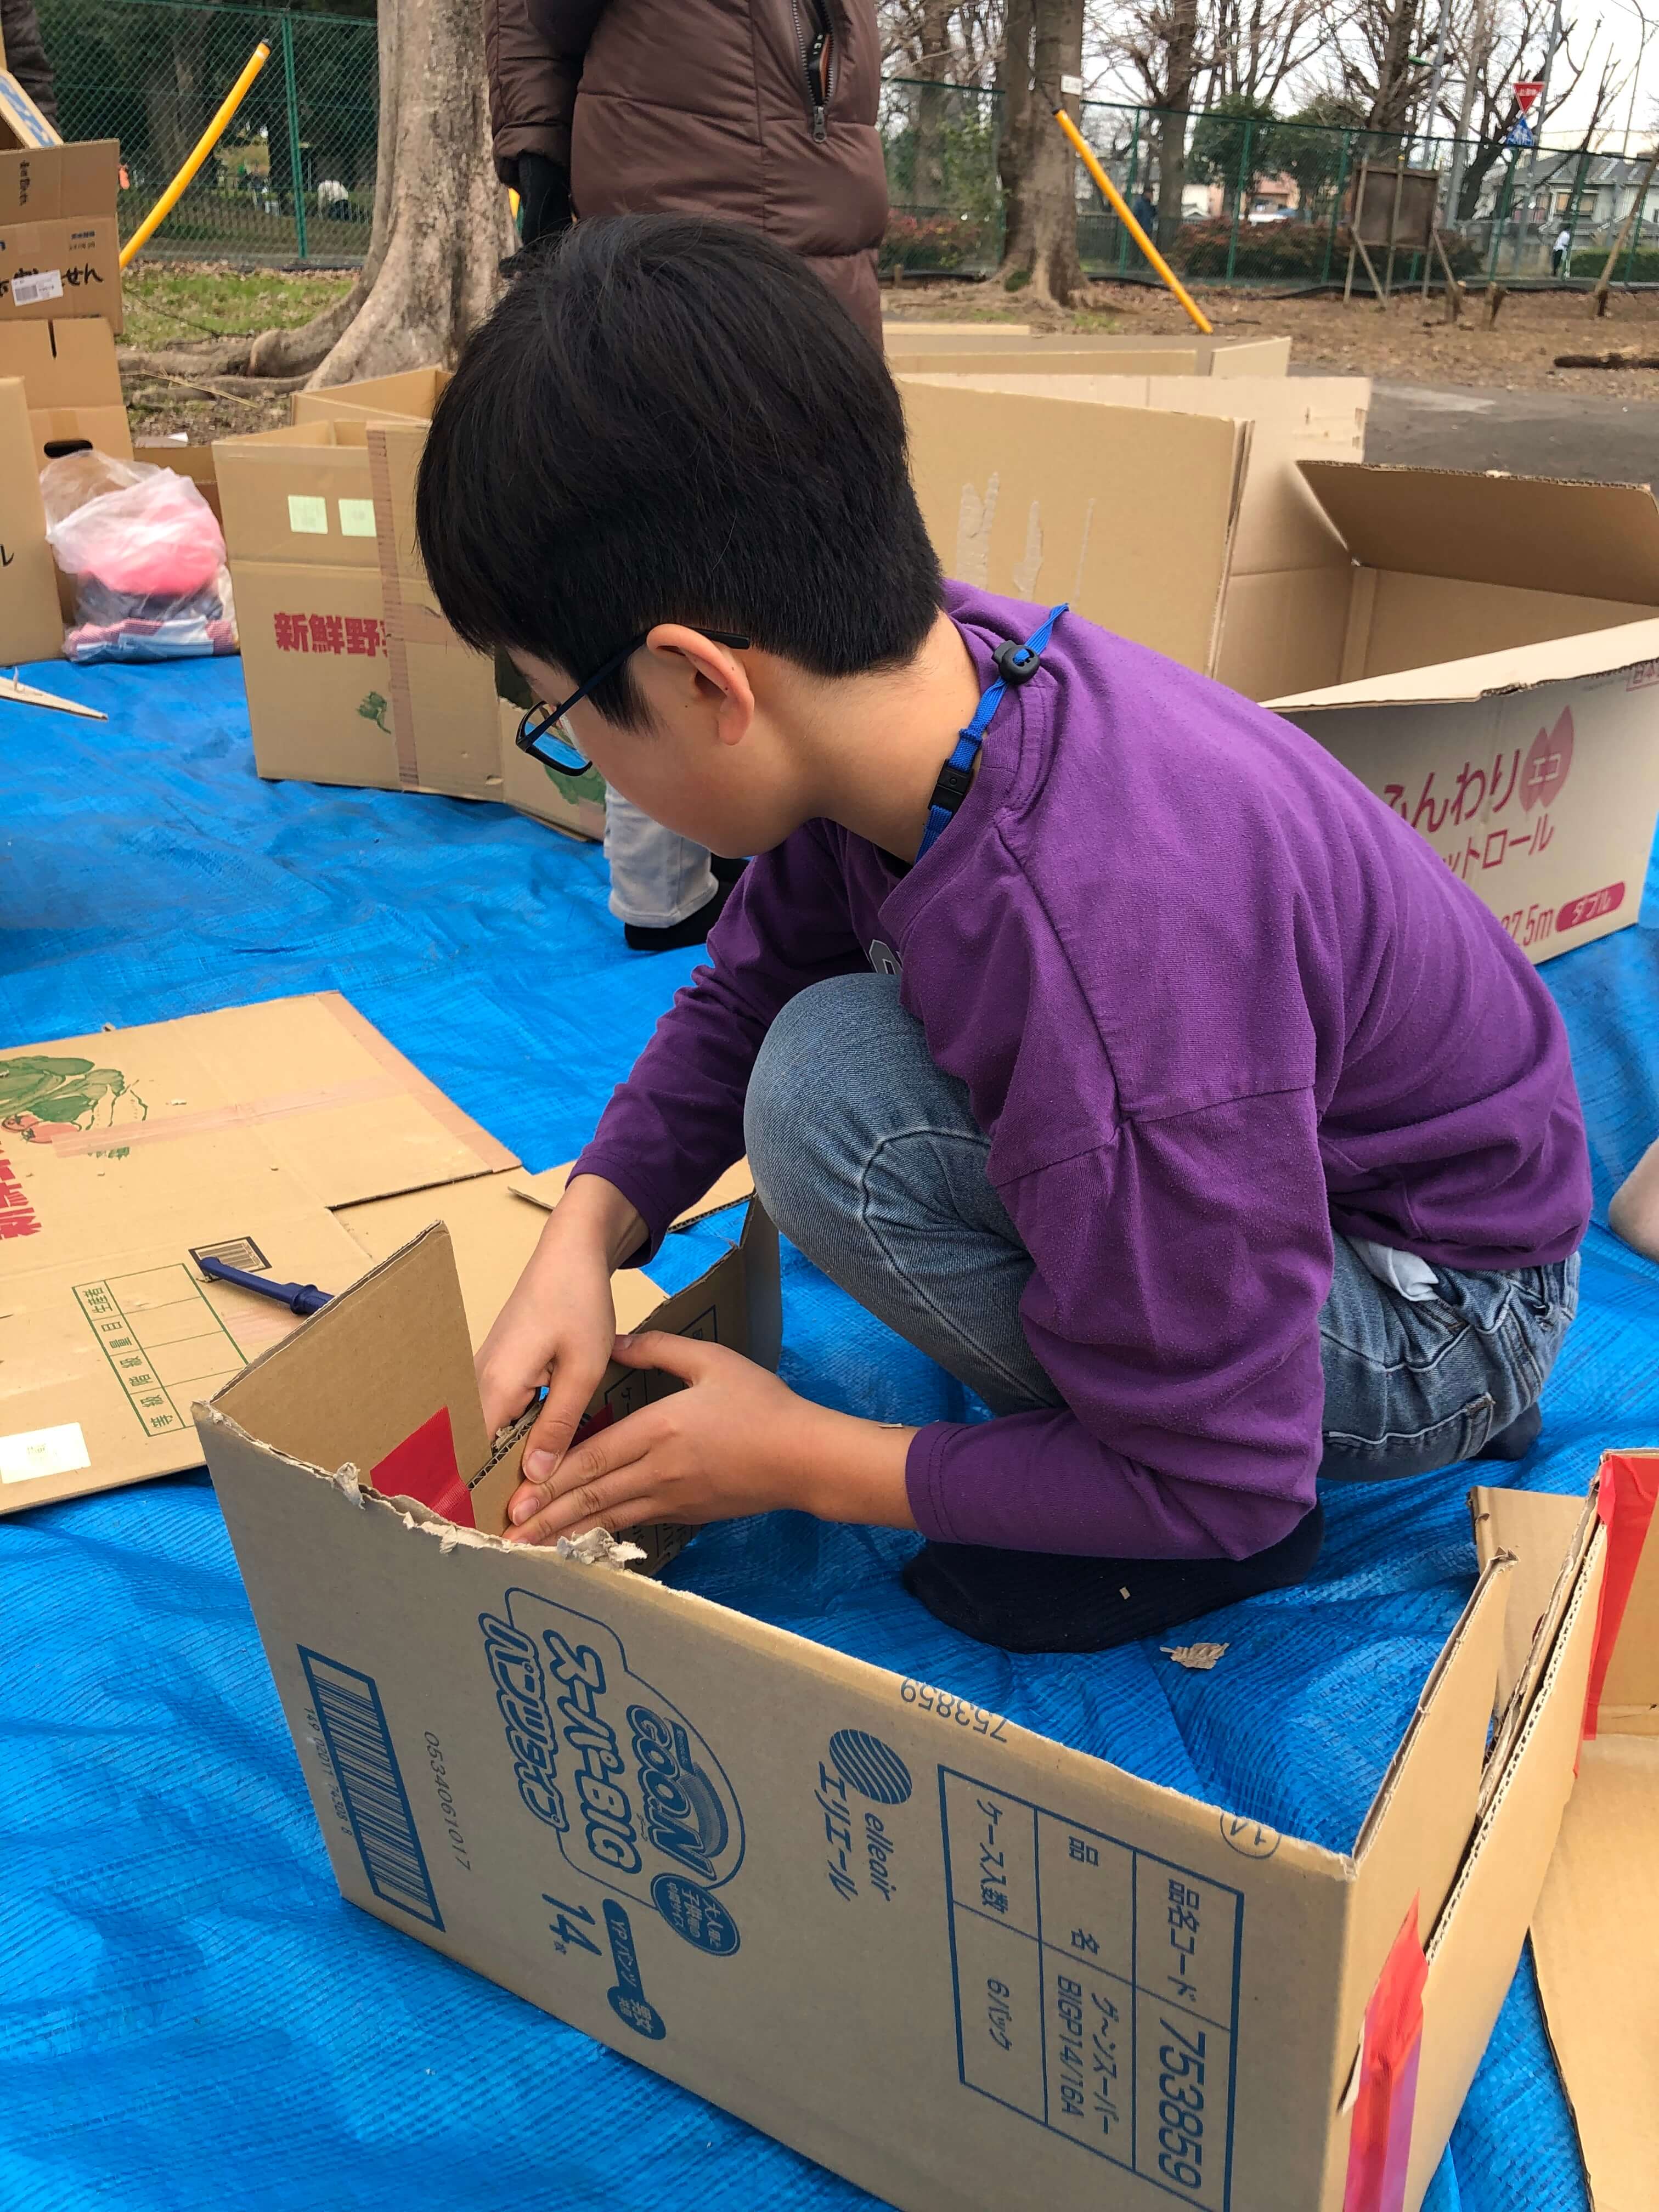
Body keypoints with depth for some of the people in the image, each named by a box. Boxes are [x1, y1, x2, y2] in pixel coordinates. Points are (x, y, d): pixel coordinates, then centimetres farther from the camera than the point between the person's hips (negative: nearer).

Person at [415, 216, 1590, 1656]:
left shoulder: (1093, 972, -40)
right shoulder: (939, 665, -16)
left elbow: (1210, 1487, -26)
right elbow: (746, 986, 1)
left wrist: (802, 1460, -17)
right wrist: (584, 1235, -13)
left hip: (1446, 1310, -7)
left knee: (835, 1095, -28)